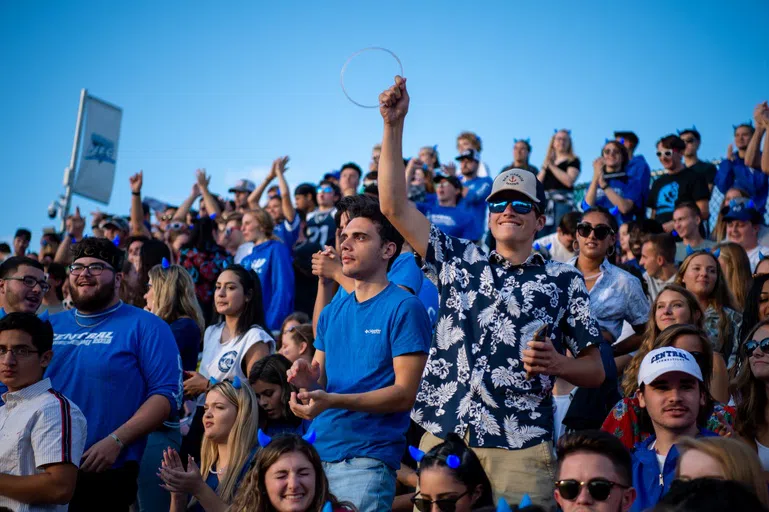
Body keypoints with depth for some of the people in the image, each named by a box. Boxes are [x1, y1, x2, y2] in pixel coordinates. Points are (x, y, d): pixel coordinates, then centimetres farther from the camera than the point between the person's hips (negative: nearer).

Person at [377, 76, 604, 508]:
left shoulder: (565, 280, 9)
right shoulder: (461, 262, 15)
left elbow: (595, 371, 9)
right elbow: (395, 206, 7)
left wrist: (557, 364, -13)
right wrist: (394, 125, 2)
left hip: (521, 447, -2)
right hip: (443, 436, 2)